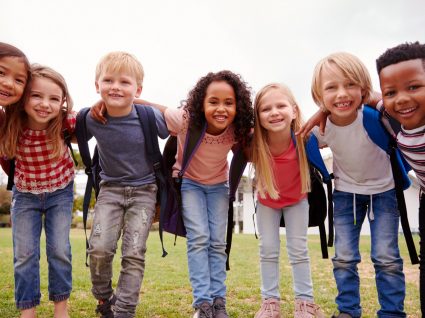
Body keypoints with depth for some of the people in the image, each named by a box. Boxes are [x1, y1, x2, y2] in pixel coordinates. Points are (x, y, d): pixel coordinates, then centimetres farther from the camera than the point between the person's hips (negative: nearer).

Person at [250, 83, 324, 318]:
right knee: (268, 249, 4)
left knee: (299, 249, 2)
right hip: (267, 200, 1)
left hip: (296, 198, -1)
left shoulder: (304, 138, -35)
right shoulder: (254, 143, -33)